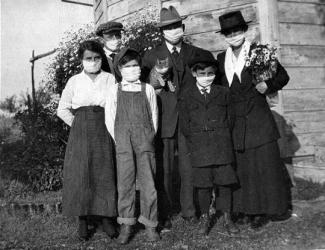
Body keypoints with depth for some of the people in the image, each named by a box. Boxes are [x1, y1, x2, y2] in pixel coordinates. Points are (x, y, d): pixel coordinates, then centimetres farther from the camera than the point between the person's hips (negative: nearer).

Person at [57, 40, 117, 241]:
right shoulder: (74, 81, 4)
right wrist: (78, 125, 1)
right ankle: (83, 220, 13)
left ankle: (106, 218, 15)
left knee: (105, 174, 2)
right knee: (81, 175, 1)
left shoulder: (110, 79, 4)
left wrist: (111, 125, -2)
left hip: (103, 132, 0)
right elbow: (62, 109, 8)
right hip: (80, 133, 0)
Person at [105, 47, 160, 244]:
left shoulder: (148, 89, 5)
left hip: (145, 141, 0)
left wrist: (149, 138, 3)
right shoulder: (114, 91, 4)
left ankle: (150, 224, 17)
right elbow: (110, 119, 5)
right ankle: (126, 226, 17)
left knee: (148, 182, 3)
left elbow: (154, 117, 8)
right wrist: (119, 140, 1)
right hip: (123, 142, 0)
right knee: (125, 183, 4)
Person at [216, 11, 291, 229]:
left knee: (265, 165, 2)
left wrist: (268, 85, -12)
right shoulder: (221, 59, 9)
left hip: (259, 122, -3)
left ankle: (264, 209, 16)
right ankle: (246, 207, 20)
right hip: (234, 125, 3)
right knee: (241, 168, 7)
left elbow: (283, 76, 7)